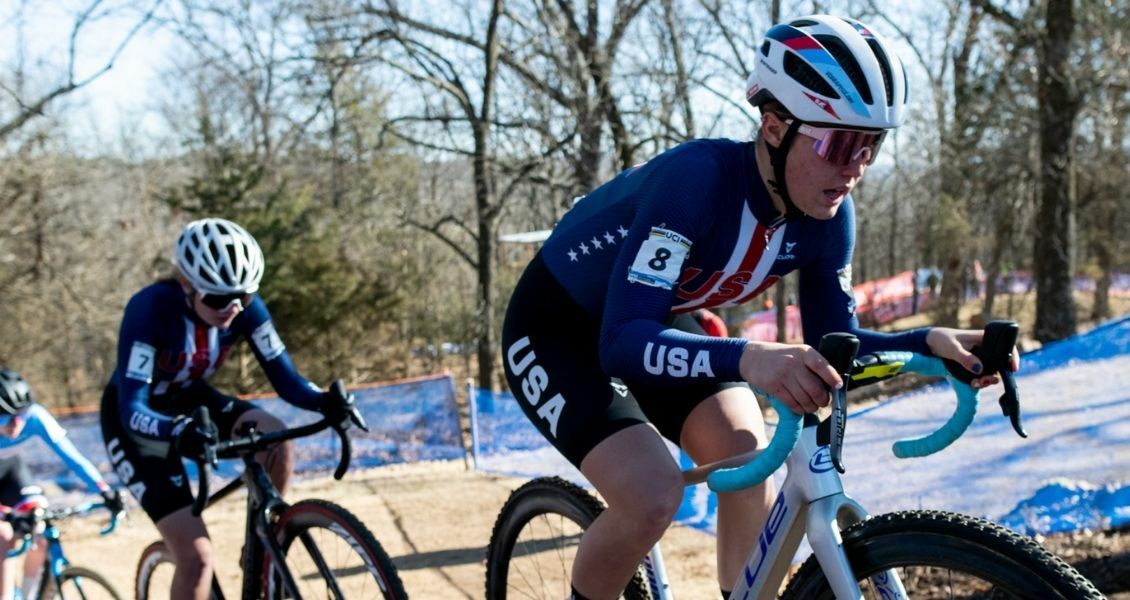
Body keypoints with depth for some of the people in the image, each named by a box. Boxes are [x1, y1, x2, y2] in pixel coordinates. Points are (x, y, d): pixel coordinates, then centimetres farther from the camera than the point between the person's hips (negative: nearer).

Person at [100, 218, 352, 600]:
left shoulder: (245, 307, -20)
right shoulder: (150, 309, -33)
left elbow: (285, 378, -19)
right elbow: (132, 408, -38)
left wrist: (325, 402, -41)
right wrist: (178, 432, -58)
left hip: (189, 399, 5)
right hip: (135, 419, -5)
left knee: (277, 442, -27)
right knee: (197, 558, -17)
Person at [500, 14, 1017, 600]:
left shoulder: (826, 214, -15)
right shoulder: (698, 178, -36)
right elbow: (622, 342, -43)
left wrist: (928, 342, -25)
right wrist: (748, 359, -59)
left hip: (661, 325, 6)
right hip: (556, 331, -6)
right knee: (653, 496, -23)